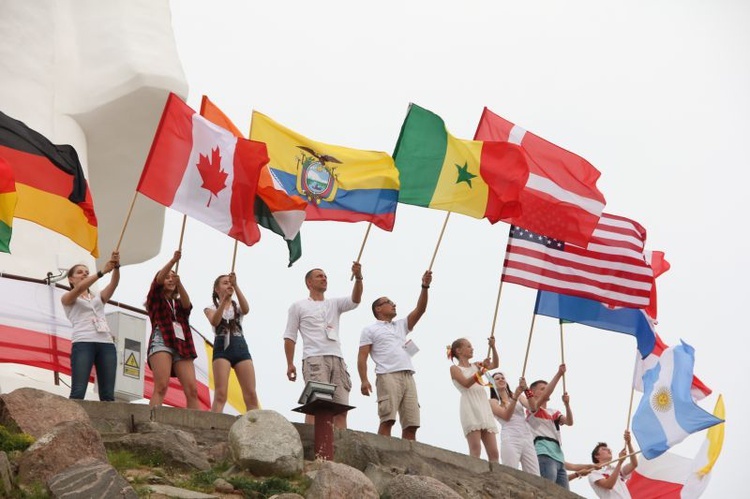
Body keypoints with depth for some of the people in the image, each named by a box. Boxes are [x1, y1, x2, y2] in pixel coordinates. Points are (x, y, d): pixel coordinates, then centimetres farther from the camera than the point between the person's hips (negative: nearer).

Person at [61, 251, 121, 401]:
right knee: (78, 392, -16)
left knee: (108, 394, -6)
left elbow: (114, 284, 8)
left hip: (106, 343, 4)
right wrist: (102, 271, -18)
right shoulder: (67, 298, 15)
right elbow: (79, 289, -8)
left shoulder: (98, 297, 27)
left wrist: (116, 267, -13)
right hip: (83, 343, -4)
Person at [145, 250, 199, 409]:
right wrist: (173, 260, -15)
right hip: (162, 342, -4)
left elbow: (187, 304, 5)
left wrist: (179, 283, -15)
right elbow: (158, 280, 1)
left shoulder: (178, 303, 29)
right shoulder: (156, 299, 21)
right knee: (161, 387, -23)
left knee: (192, 390, -11)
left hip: (182, 345, 4)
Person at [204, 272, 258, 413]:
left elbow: (246, 309, -6)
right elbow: (215, 322, -10)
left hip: (241, 348, 3)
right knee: (220, 394, -15)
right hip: (222, 348, -3)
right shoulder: (211, 308, 13)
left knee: (251, 395, -7)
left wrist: (236, 286, -15)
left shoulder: (237, 306, 20)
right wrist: (225, 299, -18)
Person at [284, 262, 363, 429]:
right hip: (314, 359, -5)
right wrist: (290, 364, -2)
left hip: (337, 359, 5)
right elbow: (290, 336, 9)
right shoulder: (298, 306, 13)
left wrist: (358, 278, -14)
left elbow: (355, 300, 4)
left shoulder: (335, 304, 22)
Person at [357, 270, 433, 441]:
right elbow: (362, 356, 3)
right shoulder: (370, 330, 13)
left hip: (408, 377, 6)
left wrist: (425, 287, 7)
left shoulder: (401, 325, 29)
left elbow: (420, 310, 19)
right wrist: (364, 380, -12)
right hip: (387, 376, -6)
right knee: (387, 420, -17)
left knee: (411, 424, -2)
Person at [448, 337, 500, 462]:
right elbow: (466, 383, -9)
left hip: (484, 408, 6)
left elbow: (495, 365, 9)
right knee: (475, 450, -20)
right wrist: (481, 372, -22)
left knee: (494, 453, -3)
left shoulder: (476, 366, 24)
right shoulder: (455, 368, 8)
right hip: (470, 408, -6)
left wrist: (493, 347, -3)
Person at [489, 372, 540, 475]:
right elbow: (506, 416, -8)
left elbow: (533, 407, 1)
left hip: (527, 438, 4)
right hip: (510, 440, -4)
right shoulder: (493, 401, 8)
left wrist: (526, 389, -15)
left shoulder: (519, 396, 19)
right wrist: (515, 396, -20)